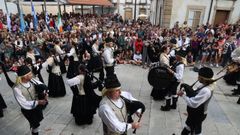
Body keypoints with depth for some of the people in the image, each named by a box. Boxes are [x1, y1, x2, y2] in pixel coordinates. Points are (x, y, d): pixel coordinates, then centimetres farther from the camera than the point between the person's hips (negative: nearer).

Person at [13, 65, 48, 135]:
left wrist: (45, 94, -21)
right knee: (35, 124, 13)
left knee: (39, 119, 26)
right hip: (27, 110, -5)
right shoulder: (17, 88, -29)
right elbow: (24, 104, -26)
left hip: (37, 106, 5)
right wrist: (38, 102, -29)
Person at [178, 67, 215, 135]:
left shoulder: (206, 91, -35)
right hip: (195, 113, 8)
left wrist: (183, 95, -27)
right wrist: (185, 93, -6)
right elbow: (195, 95, 8)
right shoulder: (204, 85, -5)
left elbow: (193, 103, -36)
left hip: (198, 115, -8)